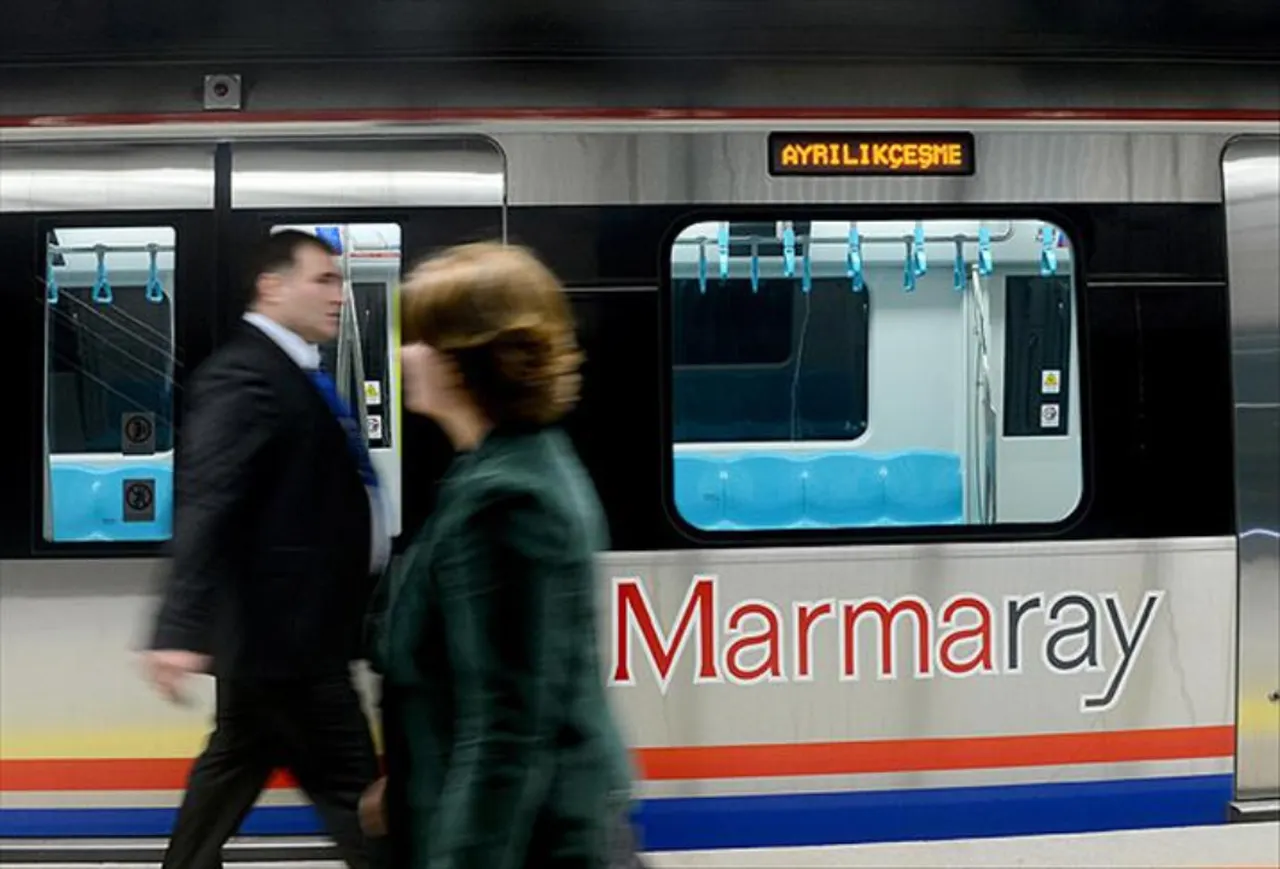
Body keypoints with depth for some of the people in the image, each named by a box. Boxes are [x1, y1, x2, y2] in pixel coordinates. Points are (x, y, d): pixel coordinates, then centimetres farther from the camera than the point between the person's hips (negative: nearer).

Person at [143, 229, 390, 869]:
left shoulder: (292, 371, 14)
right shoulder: (245, 375, -18)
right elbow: (206, 504, -27)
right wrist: (183, 630, -34)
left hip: (287, 625, 10)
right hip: (284, 628, -10)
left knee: (234, 768, 19)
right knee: (352, 789, -2)